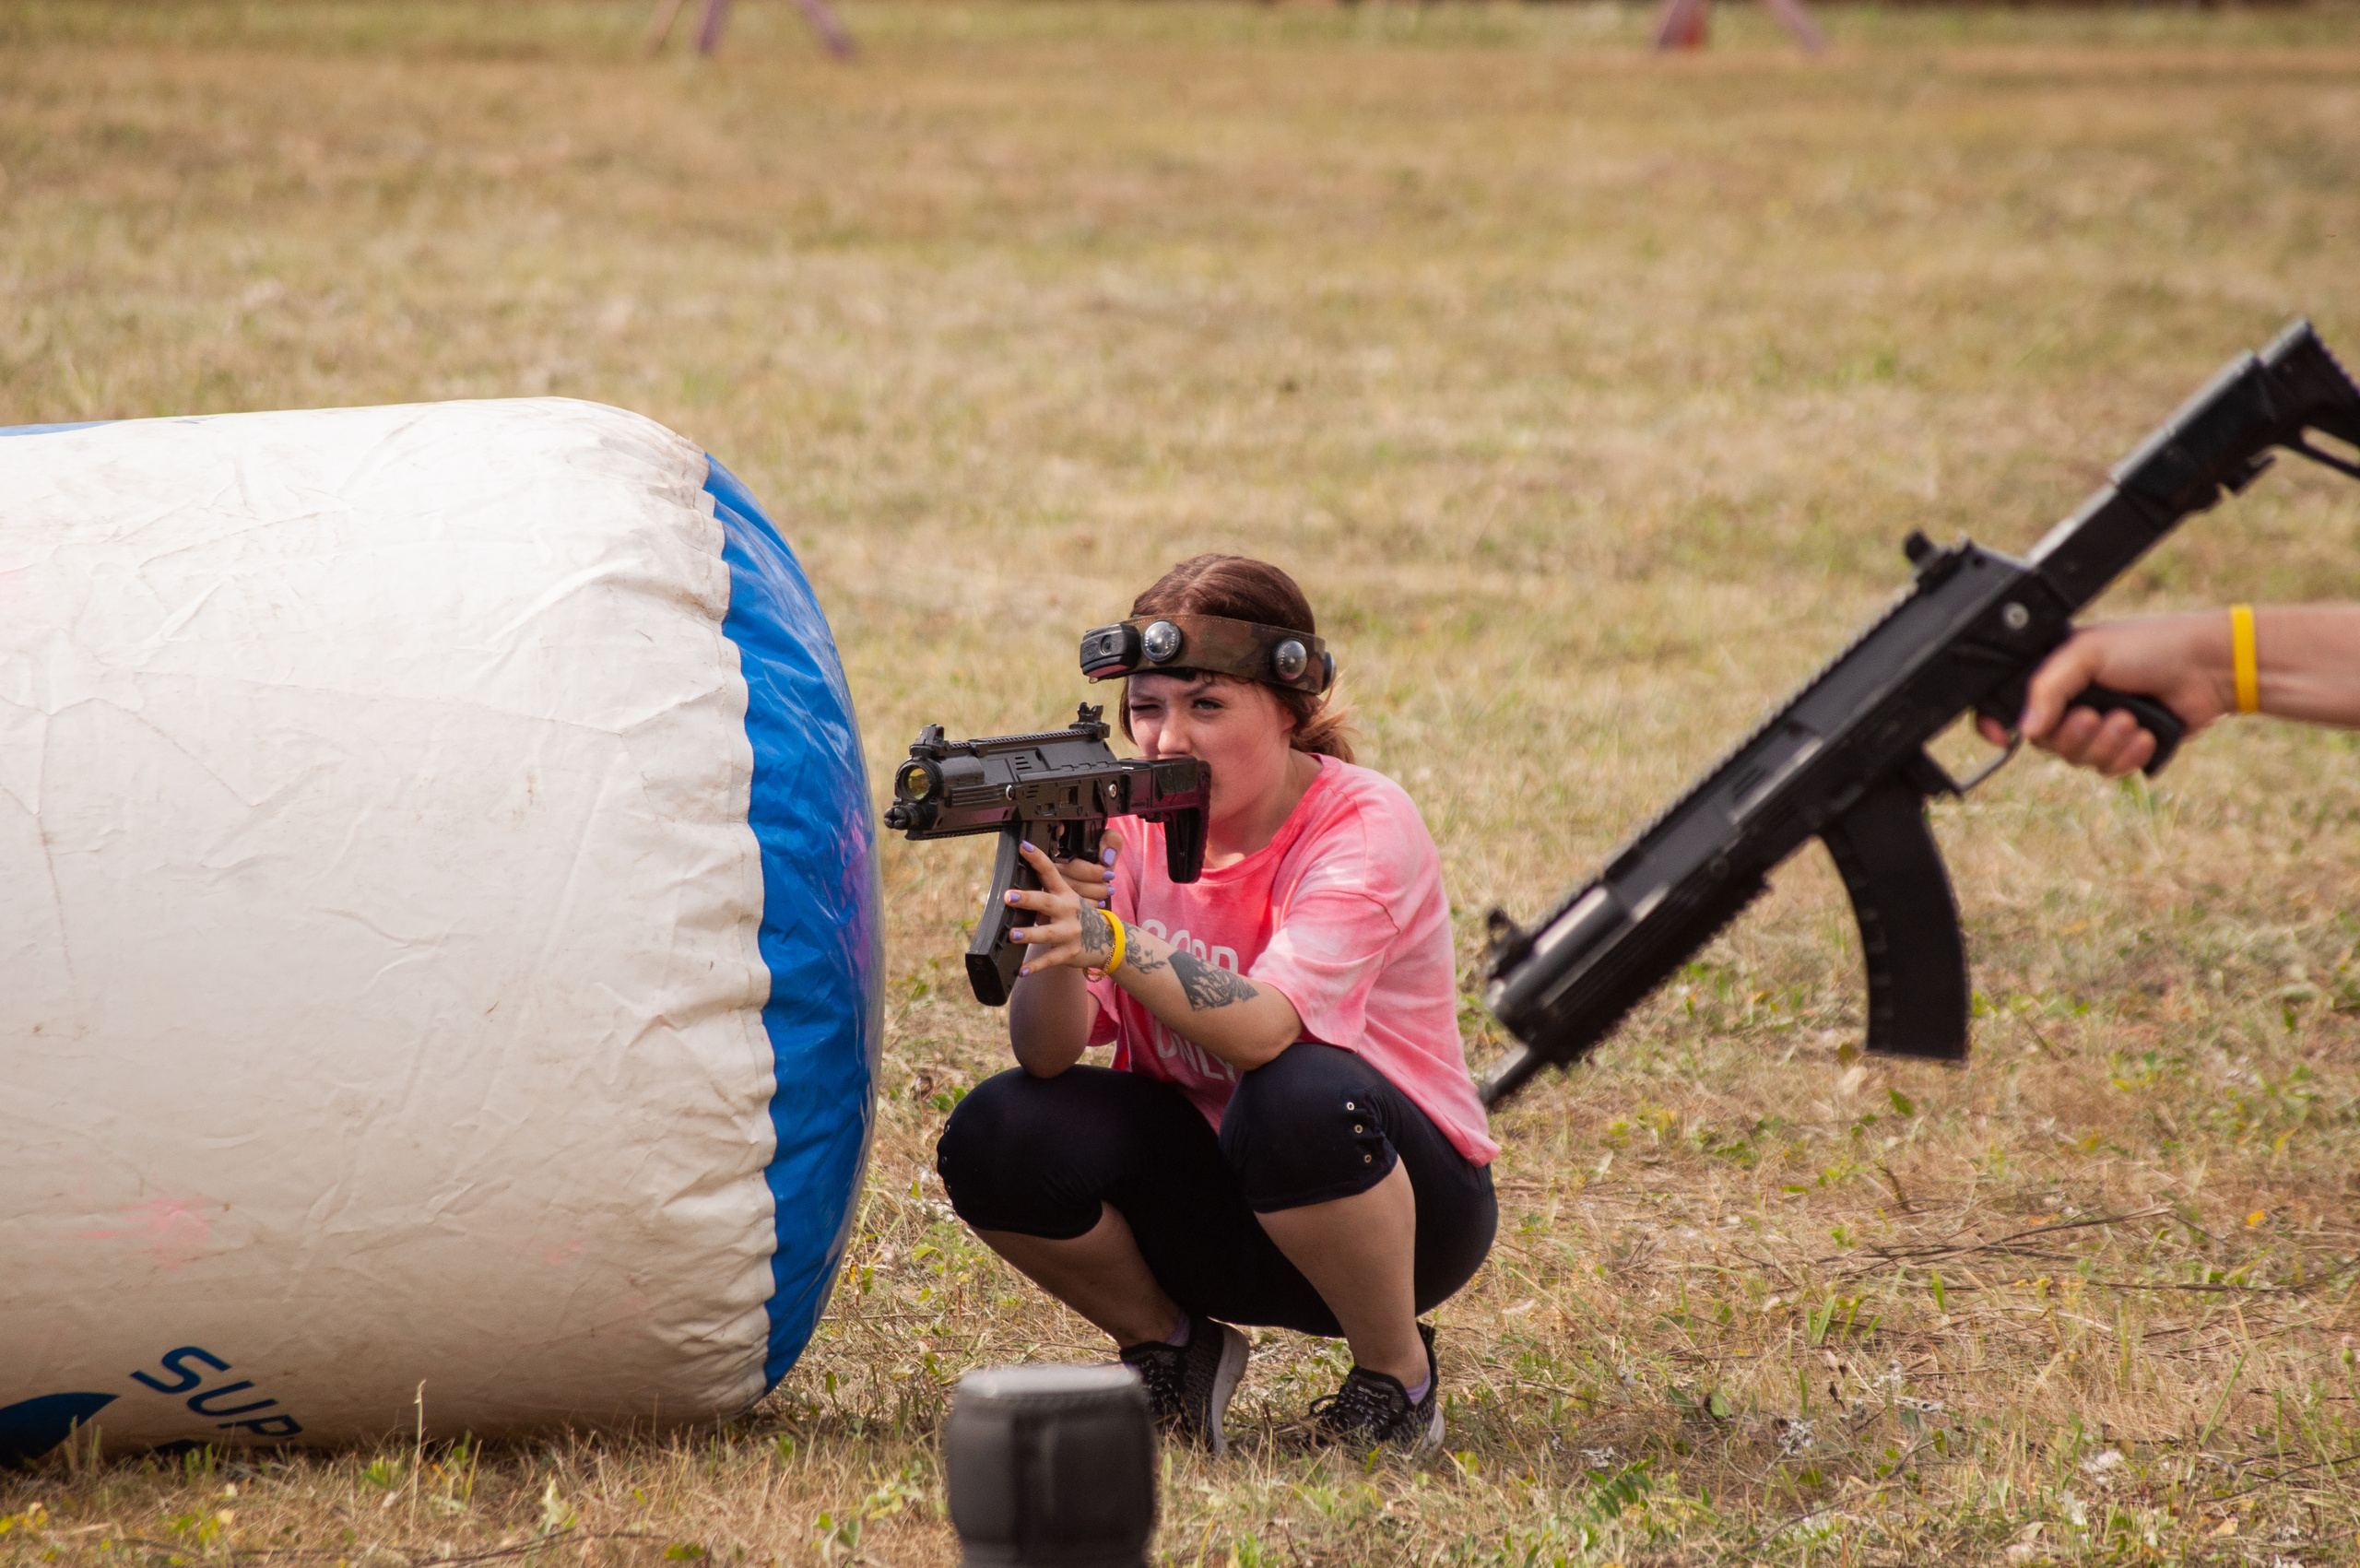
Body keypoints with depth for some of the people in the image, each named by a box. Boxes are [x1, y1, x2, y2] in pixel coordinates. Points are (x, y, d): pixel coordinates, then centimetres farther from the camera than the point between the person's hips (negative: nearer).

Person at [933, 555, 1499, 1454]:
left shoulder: (1364, 827, -18)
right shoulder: (1133, 824, -5)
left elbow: (1264, 1029, -36)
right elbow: (1045, 1056, -16)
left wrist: (1110, 941, -50)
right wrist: (1054, 938, -36)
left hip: (1413, 1209, -4)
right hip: (1206, 1202, 4)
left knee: (1301, 1096, -37)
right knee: (997, 1137, -21)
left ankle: (1399, 1379, -11)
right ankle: (1170, 1348, 7)